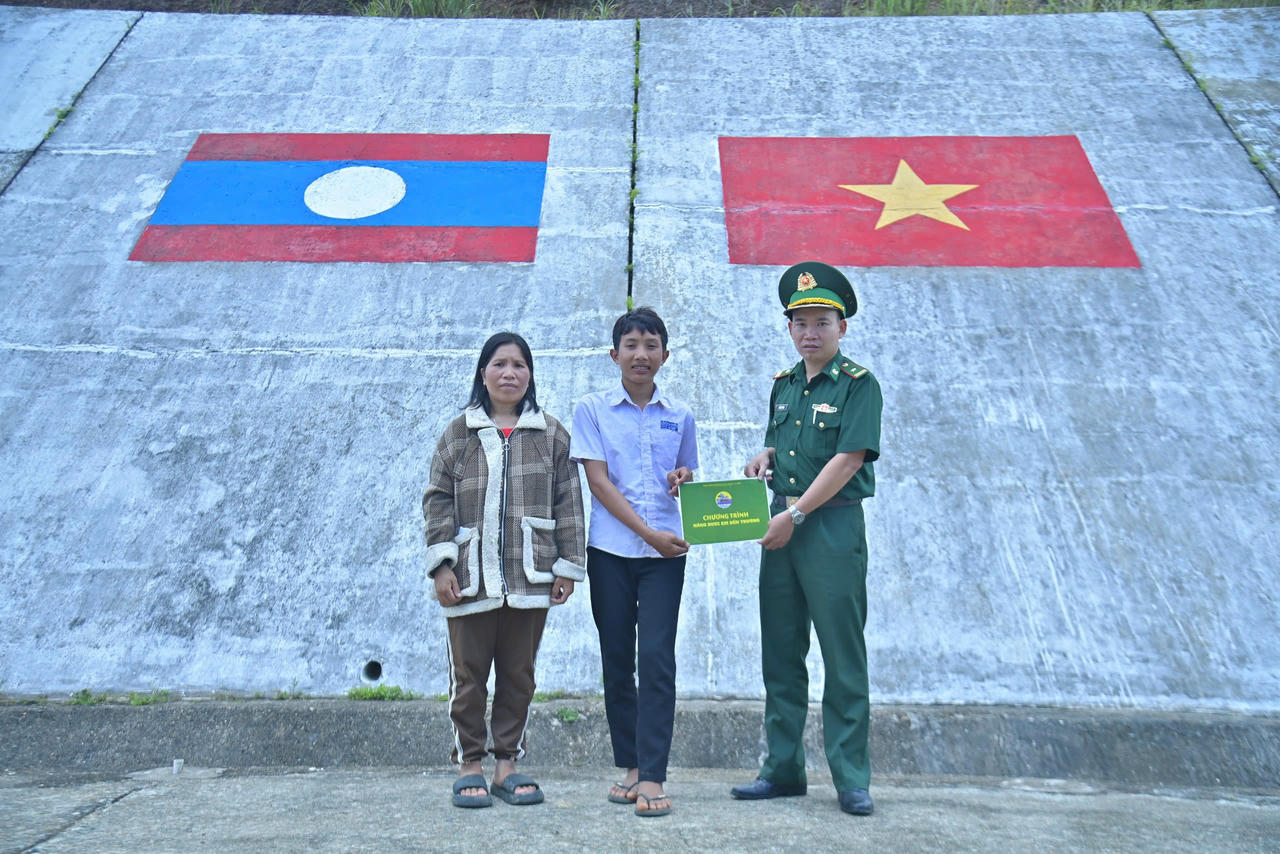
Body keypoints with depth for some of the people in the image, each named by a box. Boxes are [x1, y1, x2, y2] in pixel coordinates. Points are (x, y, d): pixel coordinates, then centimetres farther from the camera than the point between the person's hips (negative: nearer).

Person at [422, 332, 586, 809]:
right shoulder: (459, 434, 8)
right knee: (469, 674, 4)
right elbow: (438, 500, 5)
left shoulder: (551, 434, 10)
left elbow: (568, 503, 8)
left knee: (519, 674, 7)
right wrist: (441, 564, -4)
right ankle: (469, 764, 15)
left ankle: (507, 762, 18)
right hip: (471, 576, -1)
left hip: (530, 576, 1)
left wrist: (567, 565, 2)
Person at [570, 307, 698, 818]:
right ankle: (629, 765, 18)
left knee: (656, 657, -8)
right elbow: (598, 480, -4)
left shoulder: (679, 416, 11)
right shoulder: (593, 410, 4)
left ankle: (653, 775, -6)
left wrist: (683, 482, -5)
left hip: (665, 551, 0)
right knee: (616, 660, 6)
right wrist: (648, 531, -12)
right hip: (611, 549, 0)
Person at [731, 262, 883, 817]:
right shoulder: (783, 385, 14)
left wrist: (794, 514, -16)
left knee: (843, 658, -1)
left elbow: (848, 459, -14)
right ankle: (782, 770, 20)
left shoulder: (858, 384, -5)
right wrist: (763, 460, 3)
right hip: (781, 526, 7)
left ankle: (851, 779, 8)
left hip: (834, 526, -7)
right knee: (780, 655, 10)